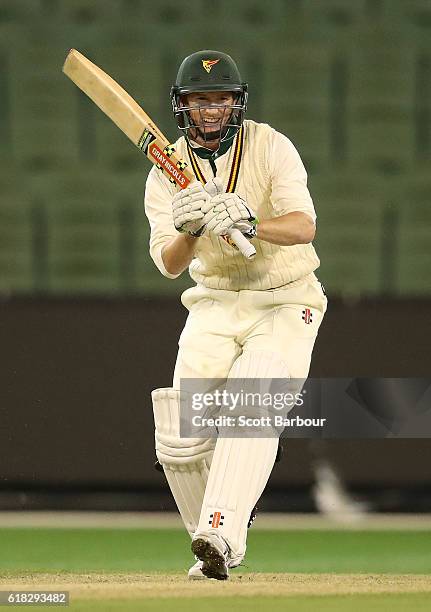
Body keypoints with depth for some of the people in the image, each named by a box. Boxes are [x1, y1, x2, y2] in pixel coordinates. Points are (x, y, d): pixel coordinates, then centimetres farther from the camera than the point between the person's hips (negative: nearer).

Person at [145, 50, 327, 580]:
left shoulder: (270, 147, -10)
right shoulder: (166, 173, -1)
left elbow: (304, 226, -24)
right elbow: (168, 264, -12)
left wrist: (249, 223, -43)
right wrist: (189, 231, -34)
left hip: (286, 302, -3)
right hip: (214, 305, 3)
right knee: (180, 437, -10)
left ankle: (220, 534, -41)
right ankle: (211, 547, 11)